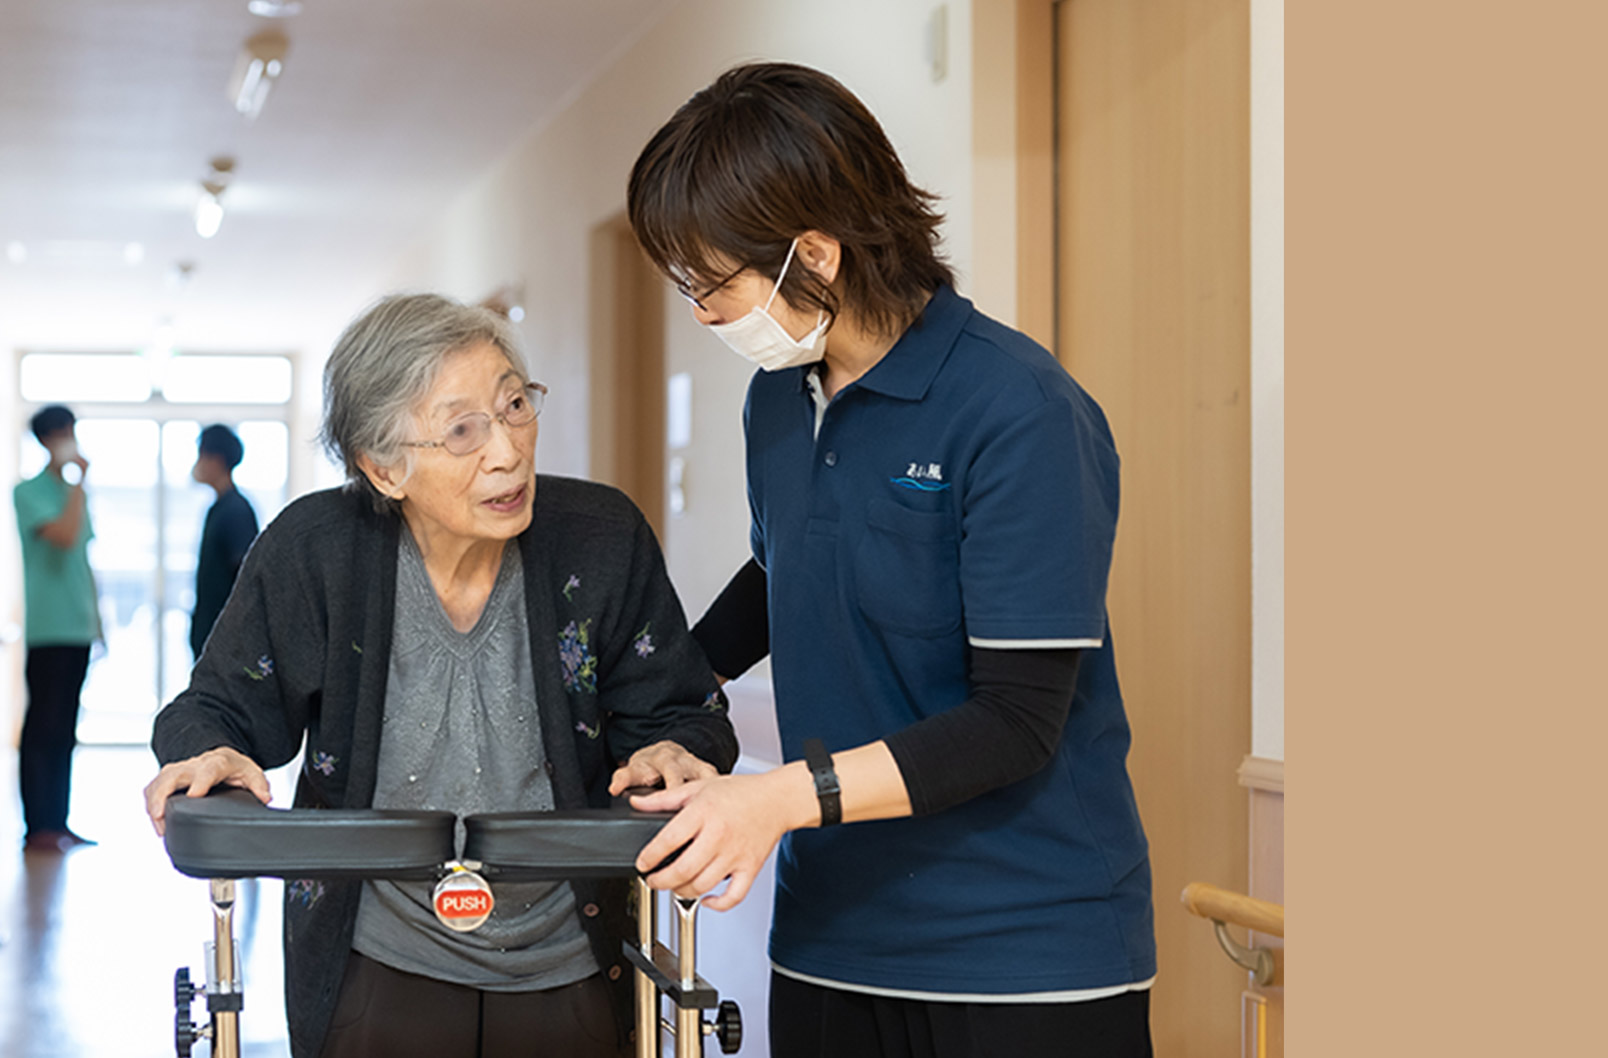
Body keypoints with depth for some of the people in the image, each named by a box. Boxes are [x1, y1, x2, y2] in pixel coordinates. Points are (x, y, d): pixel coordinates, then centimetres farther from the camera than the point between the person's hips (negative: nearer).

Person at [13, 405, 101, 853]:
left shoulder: (73, 492, 17)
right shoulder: (29, 492, -7)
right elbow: (65, 535, -22)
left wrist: (97, 616, 21)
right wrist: (77, 481, -15)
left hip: (78, 628, 8)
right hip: (48, 629, -8)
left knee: (63, 731, 10)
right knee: (43, 727, -6)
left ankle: (57, 823, 15)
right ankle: (37, 828, -4)